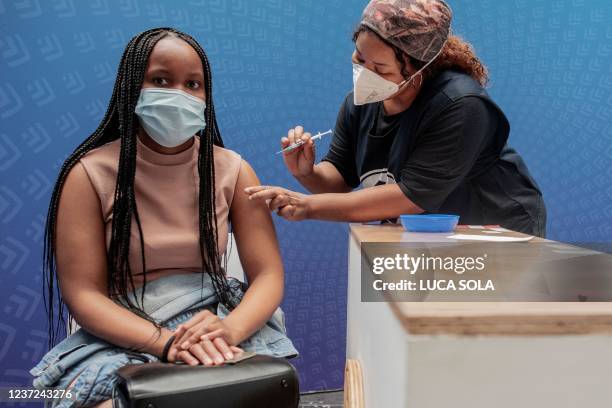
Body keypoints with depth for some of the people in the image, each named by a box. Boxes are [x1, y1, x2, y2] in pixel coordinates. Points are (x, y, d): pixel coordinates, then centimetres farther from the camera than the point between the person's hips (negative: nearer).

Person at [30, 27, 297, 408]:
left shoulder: (232, 170, 2)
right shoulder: (90, 174, -4)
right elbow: (82, 292, -8)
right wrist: (165, 342, -24)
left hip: (216, 318, 2)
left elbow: (268, 274, -2)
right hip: (123, 337, -1)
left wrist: (229, 329, -24)